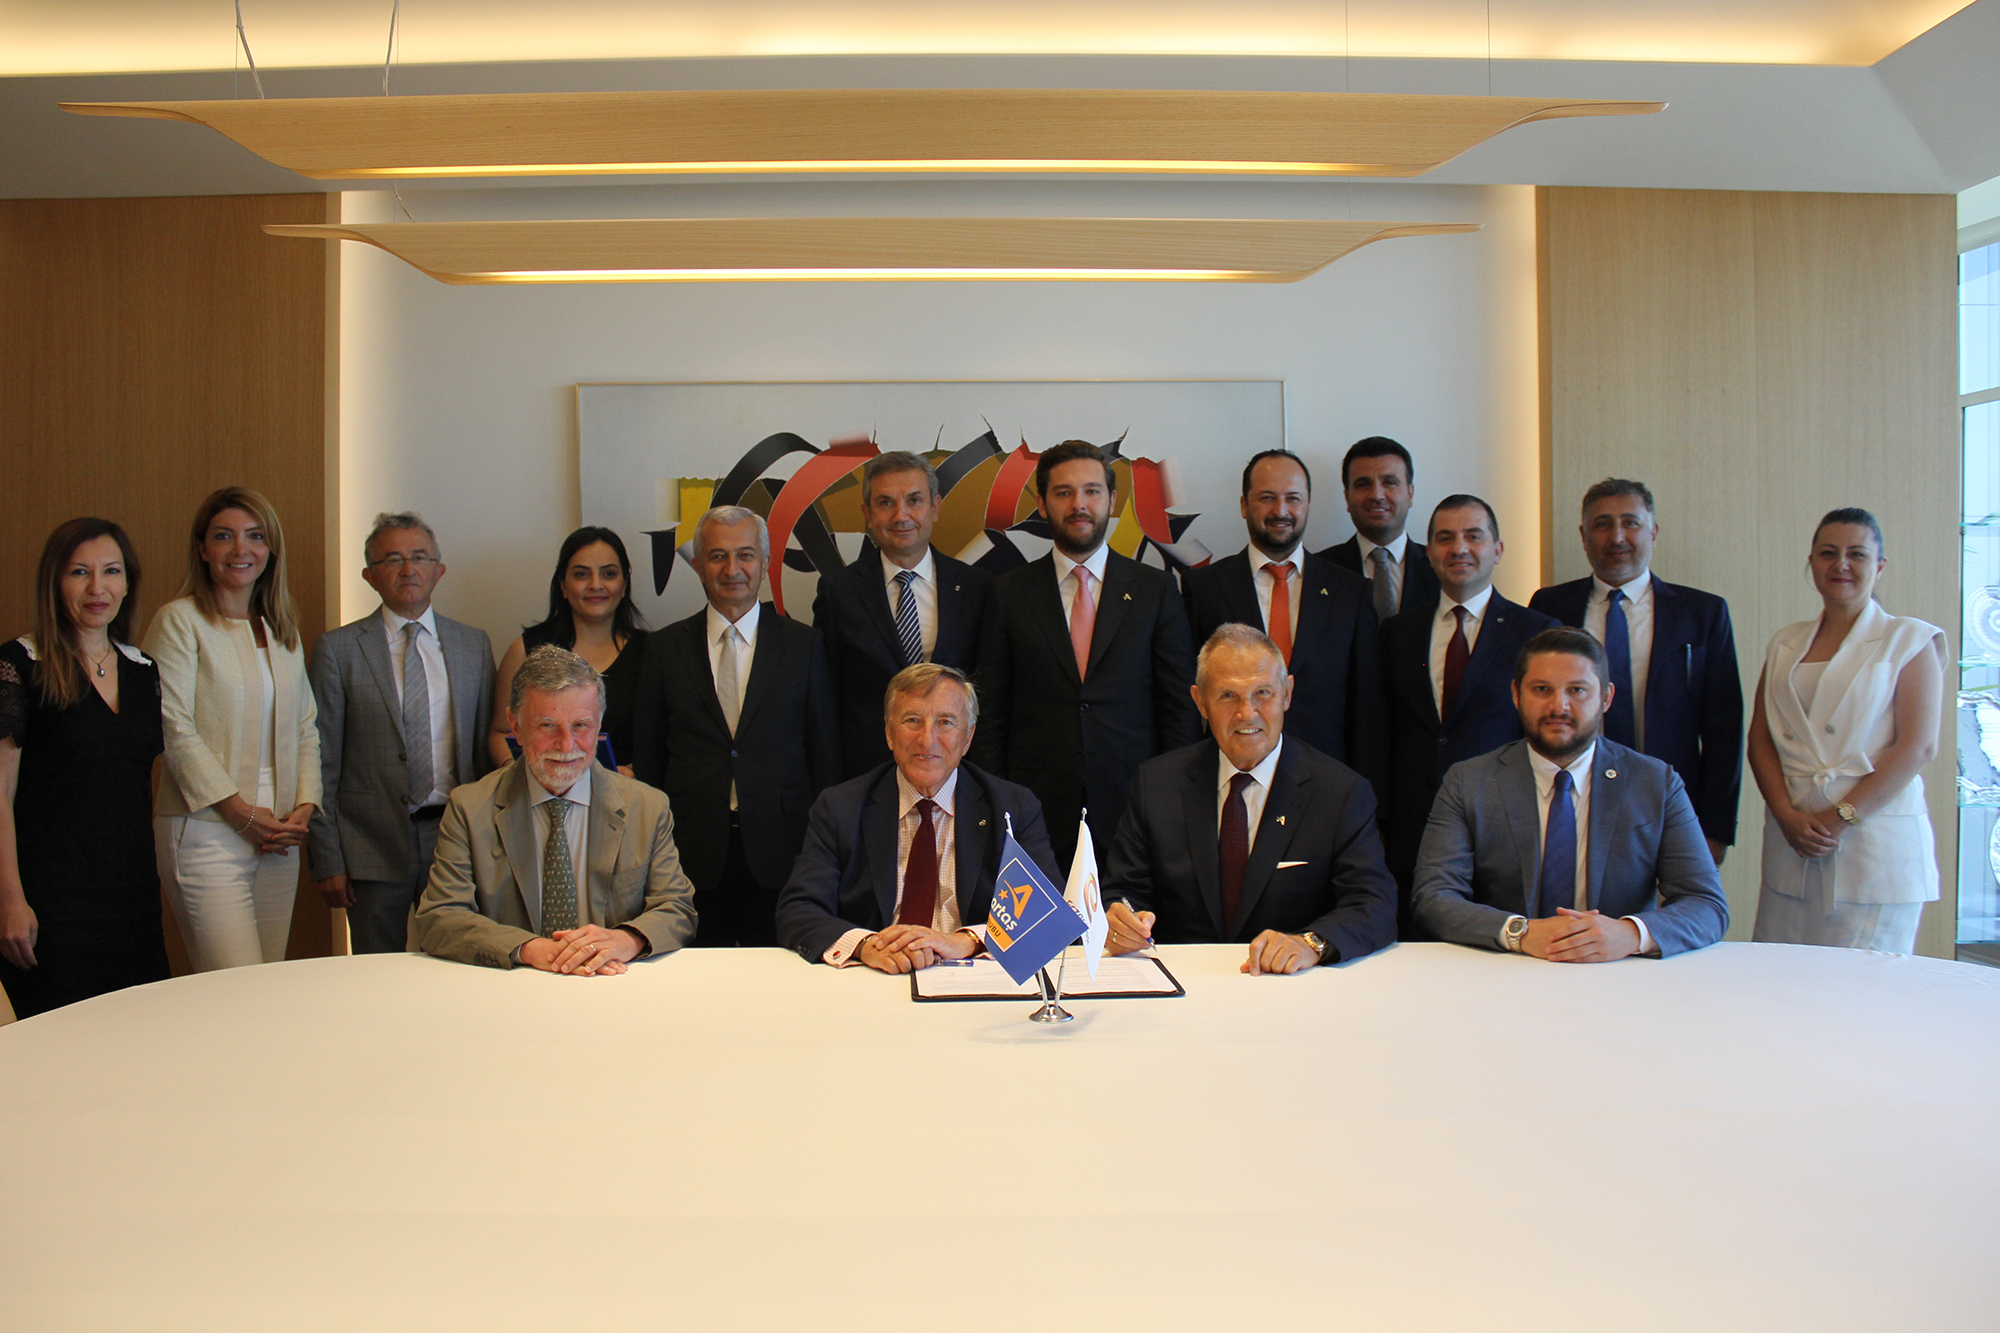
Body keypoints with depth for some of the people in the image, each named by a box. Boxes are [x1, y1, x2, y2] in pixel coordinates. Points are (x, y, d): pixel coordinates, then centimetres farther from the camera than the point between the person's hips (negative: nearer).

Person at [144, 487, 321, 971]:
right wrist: (240, 812, -12)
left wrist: (303, 808, 2)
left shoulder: (284, 630, 16)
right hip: (207, 830, -6)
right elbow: (174, 730, -9)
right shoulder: (180, 621, -2)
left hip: (277, 838, 6)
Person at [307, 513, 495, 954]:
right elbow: (322, 763, 0)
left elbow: (488, 748, 10)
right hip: (374, 845, -2)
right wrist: (327, 860, -4)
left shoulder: (474, 645, 9)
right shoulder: (338, 649, 2)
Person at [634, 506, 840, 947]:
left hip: (779, 856, -1)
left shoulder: (804, 644, 4)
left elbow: (825, 752, 4)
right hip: (693, 852, 1)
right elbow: (649, 758, 9)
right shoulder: (665, 648, 7)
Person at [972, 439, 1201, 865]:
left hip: (1133, 810, 0)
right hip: (1037, 810, 0)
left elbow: (1180, 707, 5)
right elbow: (992, 713, 6)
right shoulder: (1009, 592, 6)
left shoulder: (1156, 588, 6)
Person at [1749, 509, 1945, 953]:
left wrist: (1843, 817, -13)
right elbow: (1760, 738, 9)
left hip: (1876, 839, -3)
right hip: (1790, 840, 3)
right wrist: (1787, 816, -6)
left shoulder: (1909, 640, 3)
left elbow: (1918, 745, -7)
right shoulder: (1786, 644, 14)